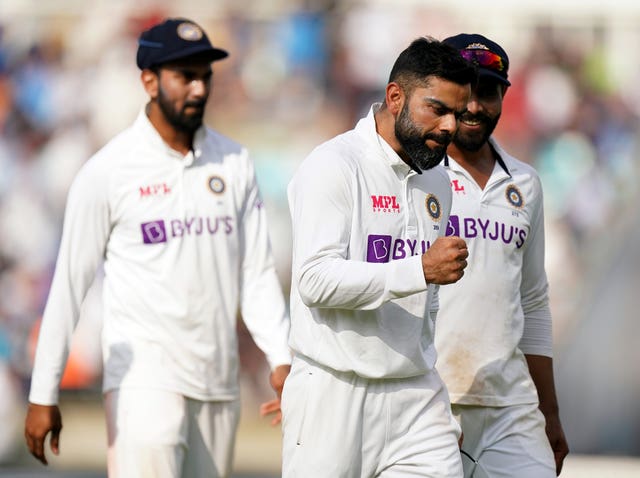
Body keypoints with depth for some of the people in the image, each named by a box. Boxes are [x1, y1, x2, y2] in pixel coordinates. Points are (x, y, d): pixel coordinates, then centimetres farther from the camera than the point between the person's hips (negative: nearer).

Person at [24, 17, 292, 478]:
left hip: (219, 379, 5)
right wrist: (43, 395, -6)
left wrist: (281, 359, -5)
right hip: (145, 375, -5)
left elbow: (257, 272, 9)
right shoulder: (108, 170, -5)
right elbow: (69, 283, -4)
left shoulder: (235, 163, 8)